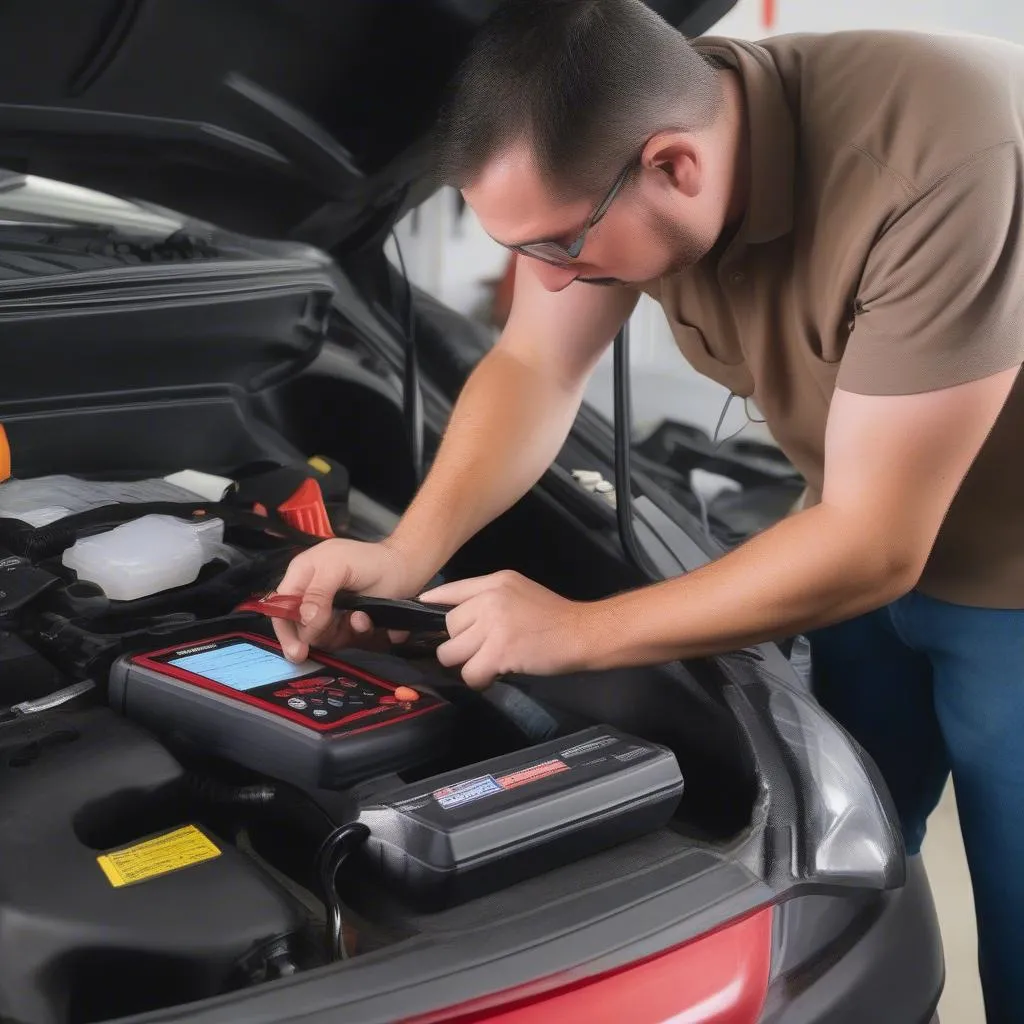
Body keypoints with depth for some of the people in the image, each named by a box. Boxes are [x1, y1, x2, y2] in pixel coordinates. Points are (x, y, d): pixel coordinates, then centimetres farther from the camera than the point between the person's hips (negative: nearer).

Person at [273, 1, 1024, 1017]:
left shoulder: (939, 160, -38)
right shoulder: (607, 150, -18)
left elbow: (873, 546, -32)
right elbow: (533, 370, -5)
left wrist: (581, 631, -26)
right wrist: (406, 556, -20)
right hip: (870, 538, 5)